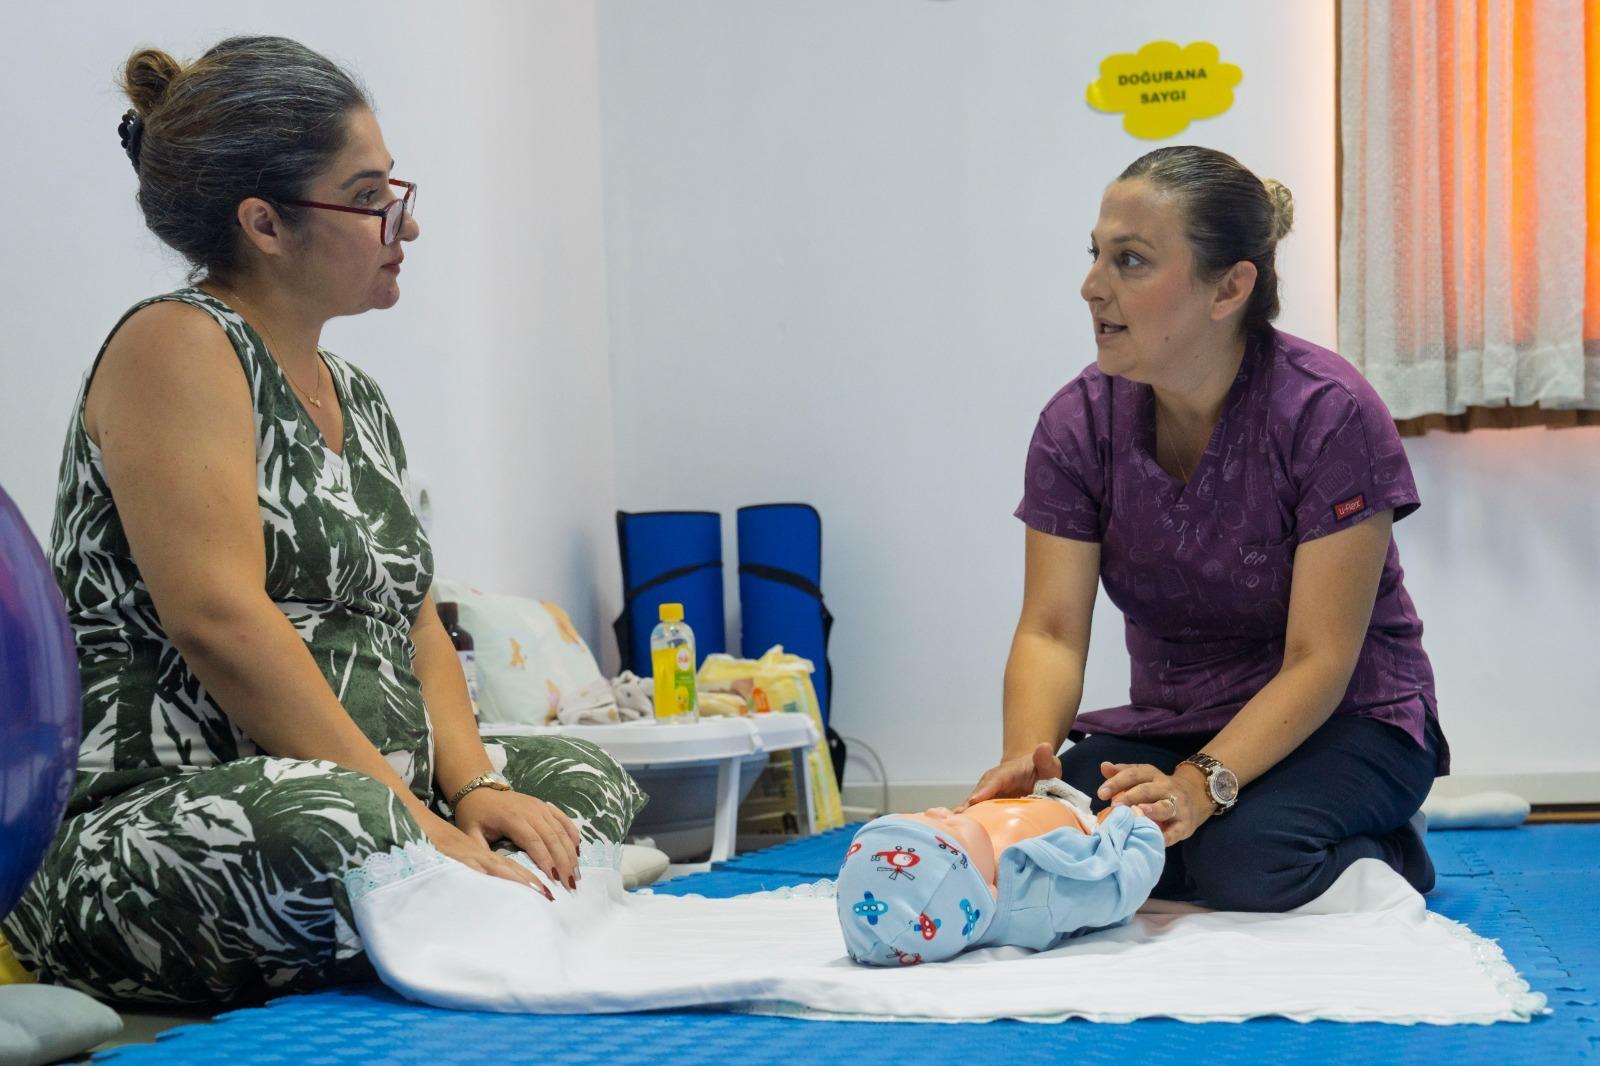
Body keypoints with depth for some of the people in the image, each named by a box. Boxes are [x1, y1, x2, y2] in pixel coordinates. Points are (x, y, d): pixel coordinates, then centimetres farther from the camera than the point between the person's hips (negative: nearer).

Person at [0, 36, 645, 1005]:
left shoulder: (357, 398, 19)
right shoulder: (176, 345, -9)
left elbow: (413, 617, 16)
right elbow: (218, 616, -20)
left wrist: (471, 783, -5)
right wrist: (414, 820, -22)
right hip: (142, 819, -10)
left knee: (589, 780, 9)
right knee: (342, 832, -38)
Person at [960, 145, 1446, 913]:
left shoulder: (1329, 414, -21)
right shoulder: (1078, 423, -8)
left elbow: (1319, 661, -23)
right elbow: (1051, 629, -13)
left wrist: (1200, 784, -38)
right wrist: (1026, 756, -36)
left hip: (1344, 719, -4)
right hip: (1169, 722, 4)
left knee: (1246, 859, -35)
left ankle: (1381, 857, 0)